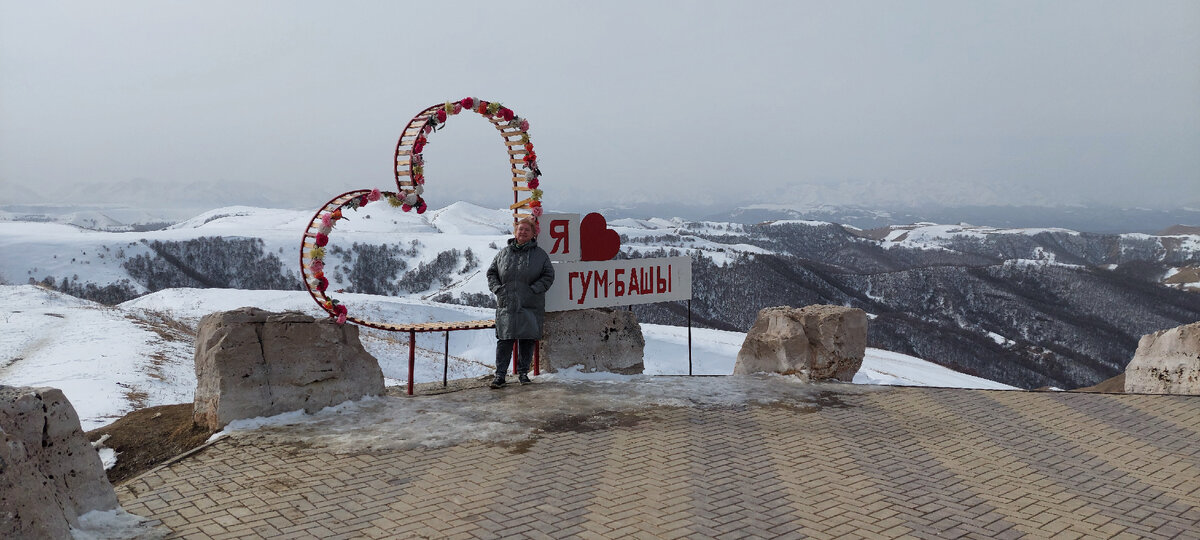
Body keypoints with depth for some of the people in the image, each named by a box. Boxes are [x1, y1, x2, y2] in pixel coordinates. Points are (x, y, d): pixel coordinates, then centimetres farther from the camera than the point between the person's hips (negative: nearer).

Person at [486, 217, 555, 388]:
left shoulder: (540, 254, 7)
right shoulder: (504, 253, 12)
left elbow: (548, 276, 4)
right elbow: (491, 273, 16)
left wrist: (534, 290, -9)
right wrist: (497, 289, -1)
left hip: (530, 306, 0)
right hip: (507, 305, 0)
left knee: (527, 340, 3)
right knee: (505, 339, -4)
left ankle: (523, 372, 16)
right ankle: (500, 374, 0)